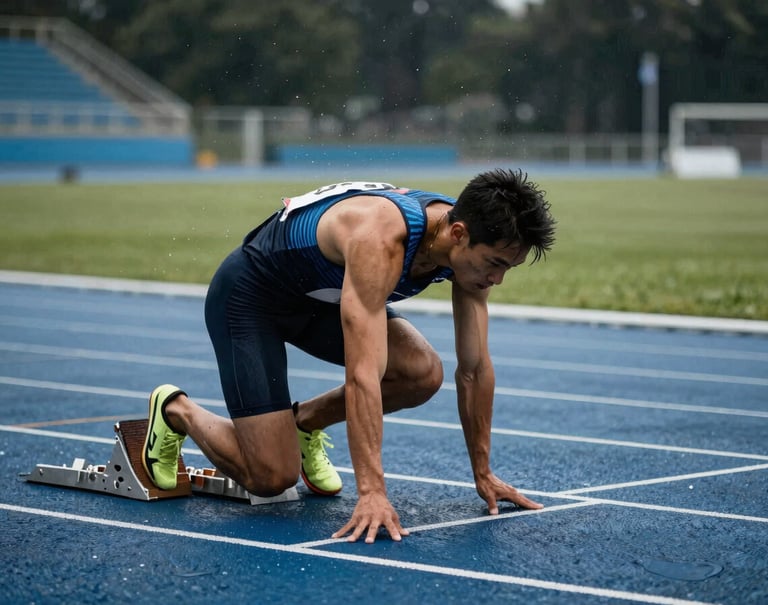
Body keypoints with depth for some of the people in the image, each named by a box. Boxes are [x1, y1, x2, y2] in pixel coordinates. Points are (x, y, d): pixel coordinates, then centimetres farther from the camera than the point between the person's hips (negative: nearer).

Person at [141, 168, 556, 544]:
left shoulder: (470, 241, -17)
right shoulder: (379, 239, -40)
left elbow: (475, 368, -8)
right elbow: (363, 374, -45)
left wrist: (483, 473, -5)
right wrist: (371, 492, -49)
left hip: (322, 297, 7)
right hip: (249, 295, -7)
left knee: (424, 374, -16)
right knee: (271, 479, -14)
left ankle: (305, 421, 9)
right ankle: (176, 411, 14)